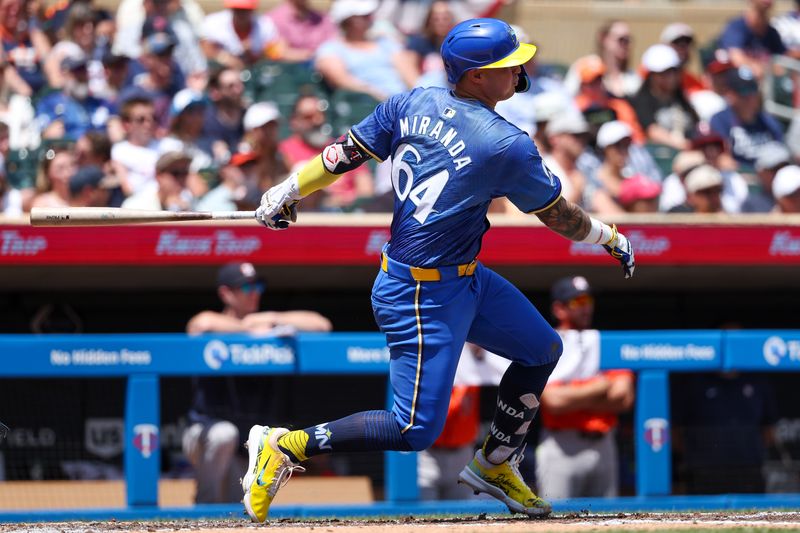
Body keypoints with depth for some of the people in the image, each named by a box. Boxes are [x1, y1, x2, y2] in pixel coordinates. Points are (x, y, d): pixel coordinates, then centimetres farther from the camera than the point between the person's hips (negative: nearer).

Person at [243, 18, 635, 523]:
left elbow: (343, 154, 4)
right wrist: (612, 237, 10)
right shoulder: (507, 145, -21)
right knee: (416, 430, -5)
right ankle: (285, 446, -1)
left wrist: (286, 192, 17)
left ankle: (494, 465, 32)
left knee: (543, 349, 19)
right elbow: (562, 218, -8)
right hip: (425, 298, -9)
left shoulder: (413, 103, -2)